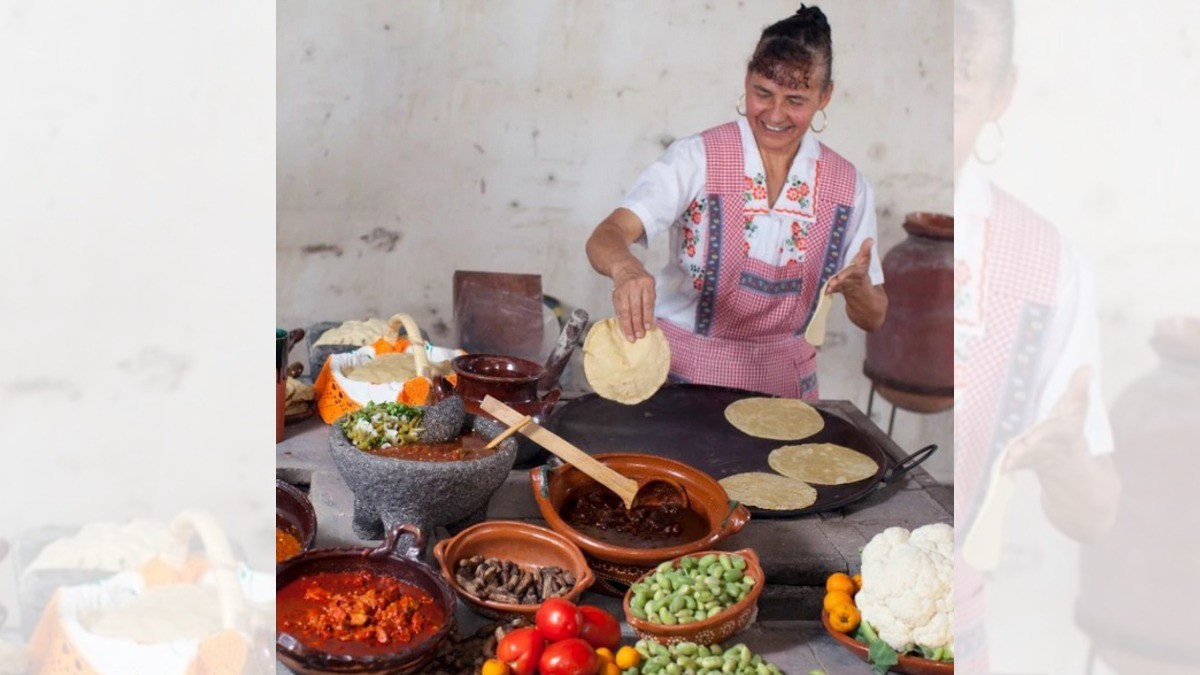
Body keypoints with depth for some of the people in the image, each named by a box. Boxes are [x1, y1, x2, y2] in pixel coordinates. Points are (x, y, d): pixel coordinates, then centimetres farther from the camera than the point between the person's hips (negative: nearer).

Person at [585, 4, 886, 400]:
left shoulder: (848, 186, -1)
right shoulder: (697, 158, -11)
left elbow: (872, 320, 3)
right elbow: (604, 238, -23)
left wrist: (857, 287, -20)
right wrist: (626, 268, -46)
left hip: (780, 378, 2)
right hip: (682, 369, -2)